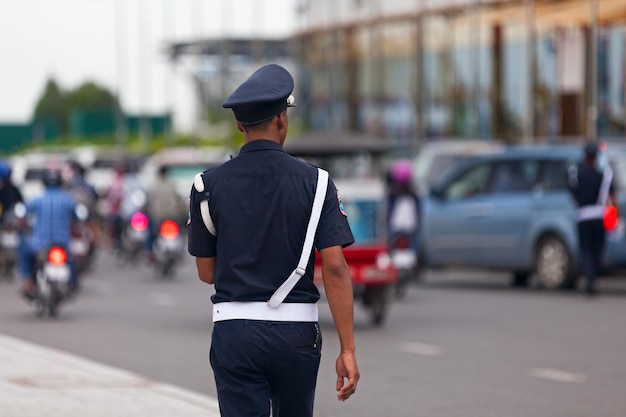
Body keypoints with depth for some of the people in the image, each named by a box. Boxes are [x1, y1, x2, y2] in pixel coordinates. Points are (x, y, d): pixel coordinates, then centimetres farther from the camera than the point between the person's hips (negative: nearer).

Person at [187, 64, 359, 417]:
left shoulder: (209, 185, 0)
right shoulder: (315, 182, -3)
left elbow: (207, 272, 6)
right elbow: (335, 268, -10)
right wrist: (348, 350, -9)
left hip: (234, 332, 0)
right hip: (297, 330, 1)